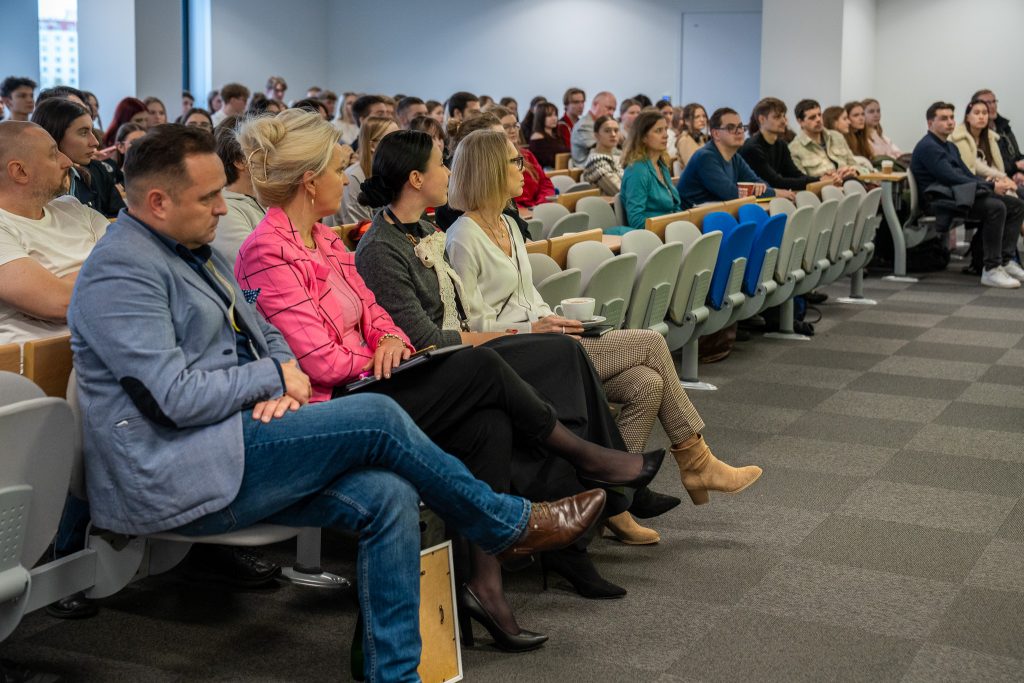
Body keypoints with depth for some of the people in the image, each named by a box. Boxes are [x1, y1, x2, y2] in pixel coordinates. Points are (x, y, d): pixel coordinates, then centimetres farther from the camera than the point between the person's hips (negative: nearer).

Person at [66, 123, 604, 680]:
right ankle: (511, 525, 2)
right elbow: (176, 397, -23)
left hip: (227, 455, 9)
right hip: (172, 480, -9)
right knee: (376, 417, -17)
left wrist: (283, 386, -2)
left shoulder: (195, 251, 17)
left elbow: (265, 334, 22)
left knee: (387, 496, -13)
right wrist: (275, 378, -8)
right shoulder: (120, 271, -14)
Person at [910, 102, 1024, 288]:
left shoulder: (950, 147, 24)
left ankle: (1005, 260, -3)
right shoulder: (927, 147, -9)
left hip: (960, 194, 10)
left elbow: (967, 174, 21)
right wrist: (990, 187, -16)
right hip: (941, 201, -10)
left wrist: (991, 186, 0)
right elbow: (952, 178, -18)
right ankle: (991, 270, -28)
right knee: (995, 207, -30)